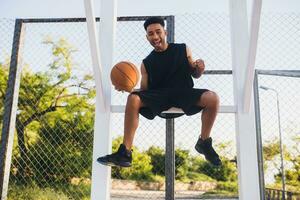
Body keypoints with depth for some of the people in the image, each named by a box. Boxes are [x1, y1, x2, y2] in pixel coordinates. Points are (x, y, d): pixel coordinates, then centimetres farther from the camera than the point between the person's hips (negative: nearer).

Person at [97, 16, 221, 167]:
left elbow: (195, 75, 15)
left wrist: (199, 69, -9)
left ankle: (204, 142, -4)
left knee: (212, 98, -29)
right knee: (133, 99, -28)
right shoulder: (146, 63, 10)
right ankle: (125, 153, -26)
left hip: (184, 92, 0)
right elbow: (144, 90, 7)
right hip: (159, 96, 1)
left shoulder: (183, 50, 10)